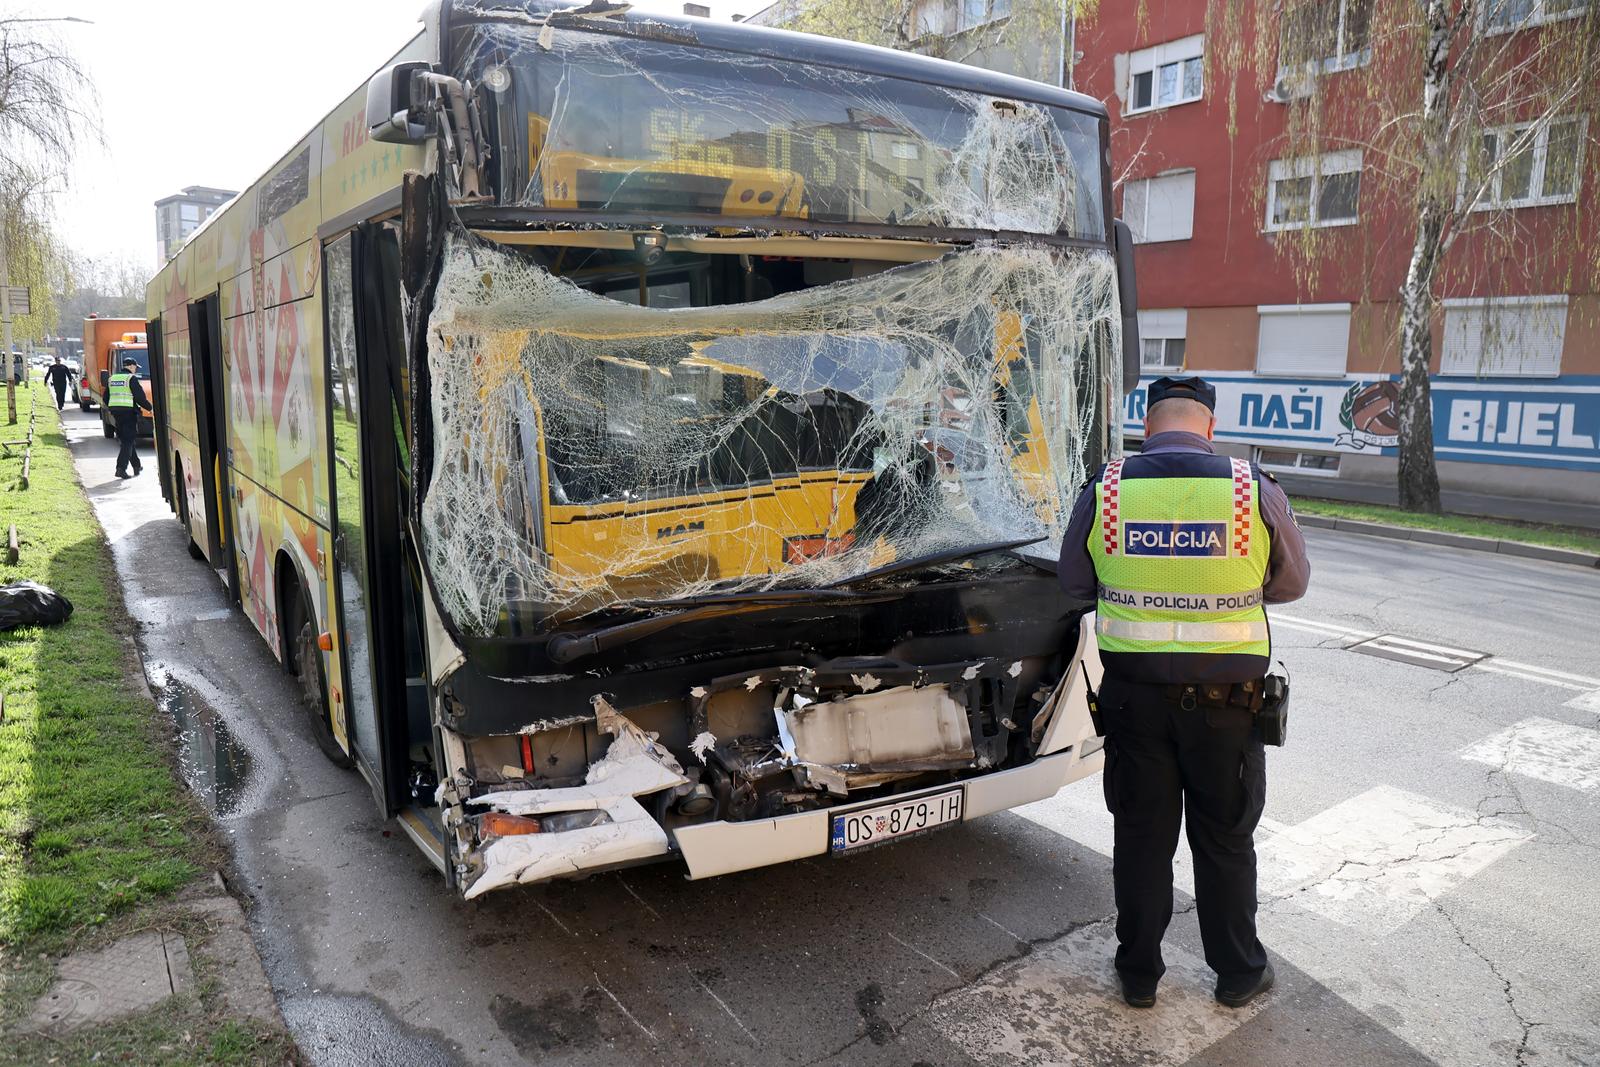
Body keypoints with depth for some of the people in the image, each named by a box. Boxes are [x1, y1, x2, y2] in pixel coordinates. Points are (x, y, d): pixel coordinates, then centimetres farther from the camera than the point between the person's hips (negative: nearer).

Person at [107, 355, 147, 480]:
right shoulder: (132, 378, -8)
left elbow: (106, 398, 18)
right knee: (129, 441, -6)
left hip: (116, 412, 8)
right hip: (129, 412, -8)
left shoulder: (111, 379, 15)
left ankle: (137, 466, 25)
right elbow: (140, 397, -13)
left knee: (126, 439, 16)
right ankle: (121, 468, -14)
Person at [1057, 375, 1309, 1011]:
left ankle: (1139, 973, 29)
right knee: (1225, 841, 17)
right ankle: (1239, 975, 33)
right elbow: (1291, 584, 4)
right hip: (1225, 698, 0)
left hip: (1133, 693, 1)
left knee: (1141, 837, 15)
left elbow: (1075, 584, 4)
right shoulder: (1258, 493, -11)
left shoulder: (1104, 492, -9)